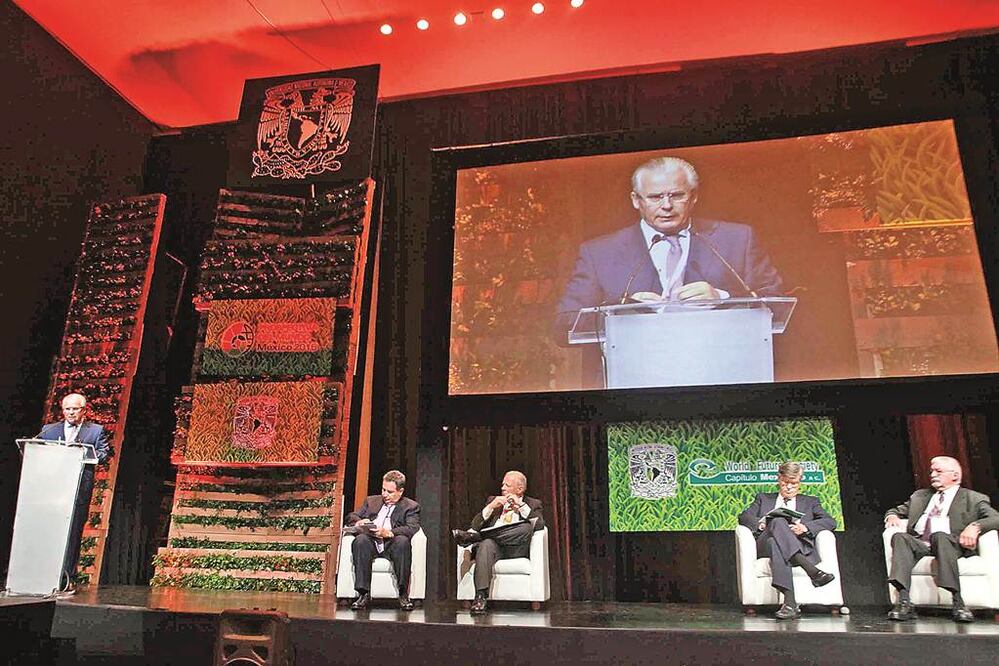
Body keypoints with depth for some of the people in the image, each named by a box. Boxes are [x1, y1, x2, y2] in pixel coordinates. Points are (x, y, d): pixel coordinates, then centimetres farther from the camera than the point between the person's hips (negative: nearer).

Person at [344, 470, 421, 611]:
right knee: (360, 539, -32)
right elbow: (350, 516, 24)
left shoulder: (411, 506, 16)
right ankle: (364, 594, -31)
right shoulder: (371, 501, 28)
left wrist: (389, 533, -19)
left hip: (392, 544, -2)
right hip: (371, 543, 2)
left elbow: (413, 528, -2)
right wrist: (358, 522, -2)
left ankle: (403, 594, -30)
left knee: (403, 540, -36)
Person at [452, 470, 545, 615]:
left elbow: (540, 525, -3)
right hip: (493, 548, 1)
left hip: (516, 550, -1)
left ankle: (472, 537, -31)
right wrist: (491, 507, -2)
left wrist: (521, 505, -8)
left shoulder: (532, 504, 18)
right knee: (486, 544, -36)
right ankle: (480, 597, -43)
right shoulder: (493, 501, 24)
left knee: (526, 527, -32)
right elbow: (475, 525, 12)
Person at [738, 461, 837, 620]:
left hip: (800, 547, 0)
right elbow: (743, 517, 15)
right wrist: (761, 524, -8)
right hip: (765, 546, 0)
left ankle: (788, 604, -51)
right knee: (778, 521, -36)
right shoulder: (764, 498, 30)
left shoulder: (810, 502, 30)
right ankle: (811, 570, -50)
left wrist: (805, 528, -7)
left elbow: (831, 522, 11)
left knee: (776, 545, -38)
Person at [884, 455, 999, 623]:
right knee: (900, 537, -31)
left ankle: (958, 603, -38)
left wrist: (975, 526, -17)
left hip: (951, 544, -3)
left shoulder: (973, 499, 18)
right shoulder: (920, 495, 31)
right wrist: (892, 516, 7)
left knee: (940, 535, -38)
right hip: (919, 543, 3)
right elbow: (897, 510, 33)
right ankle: (904, 603, -41)